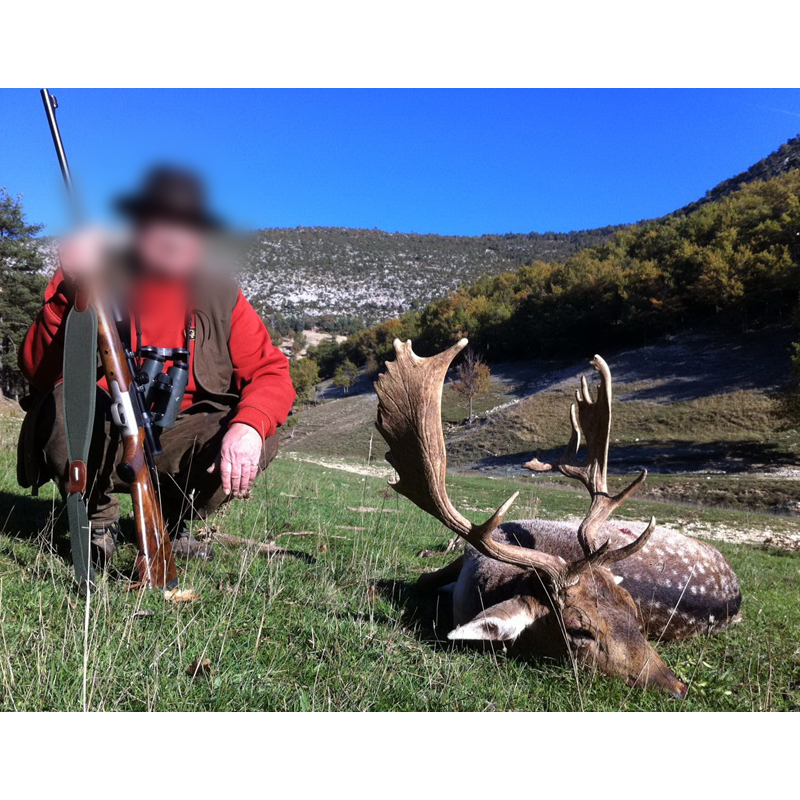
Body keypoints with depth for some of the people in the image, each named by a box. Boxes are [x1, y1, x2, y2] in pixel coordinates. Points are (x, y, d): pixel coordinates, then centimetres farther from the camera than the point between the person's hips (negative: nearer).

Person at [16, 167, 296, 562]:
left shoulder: (222, 297, -4)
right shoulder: (96, 280, -10)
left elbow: (272, 372, -11)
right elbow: (38, 373, -17)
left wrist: (249, 426, -32)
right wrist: (69, 293, -32)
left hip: (172, 447, 2)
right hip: (98, 441, -1)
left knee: (259, 438, -22)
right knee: (66, 401, -32)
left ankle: (173, 522, 8)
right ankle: (98, 521, -1)